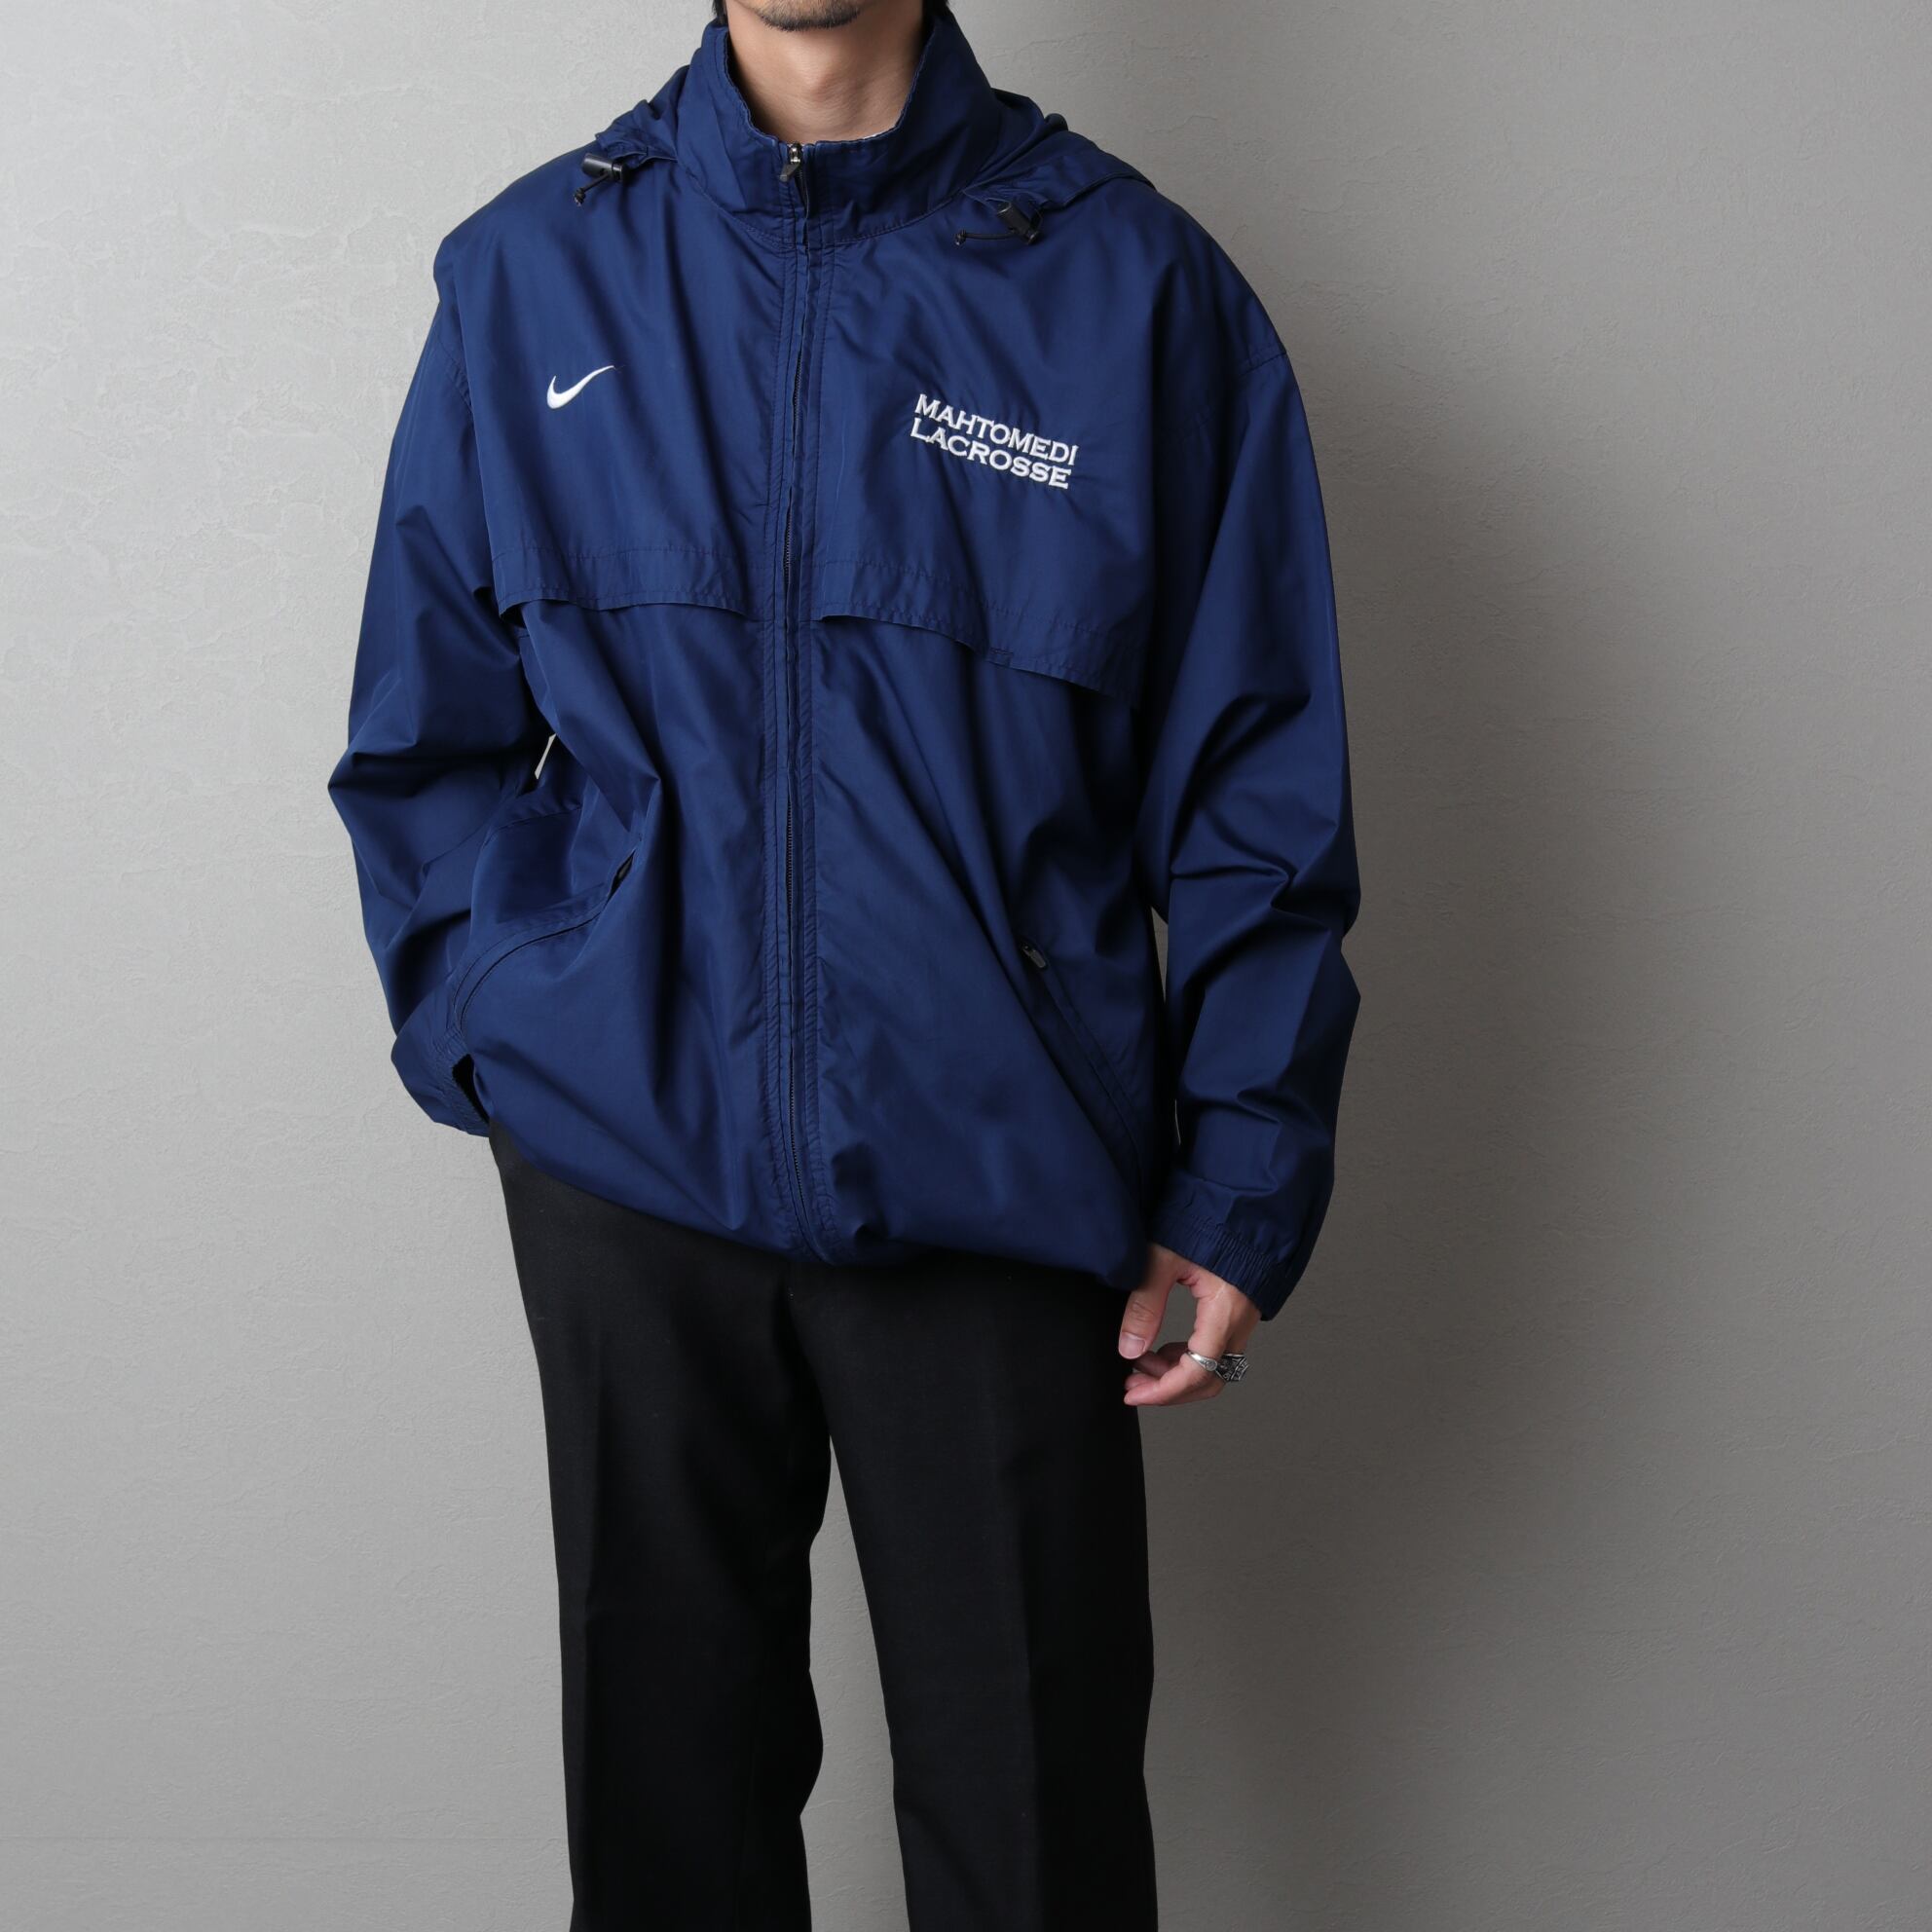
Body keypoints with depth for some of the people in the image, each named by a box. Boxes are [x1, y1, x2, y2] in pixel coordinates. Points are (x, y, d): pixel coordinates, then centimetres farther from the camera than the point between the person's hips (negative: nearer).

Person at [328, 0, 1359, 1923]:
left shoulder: (1139, 284, -2)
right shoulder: (529, 273, 4)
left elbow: (1253, 782, 1)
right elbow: (426, 737, 11)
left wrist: (1241, 1191, -2)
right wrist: (495, 1042, 0)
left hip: (1000, 1188, -1)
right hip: (623, 1168, 2)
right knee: (665, 1768, 15)